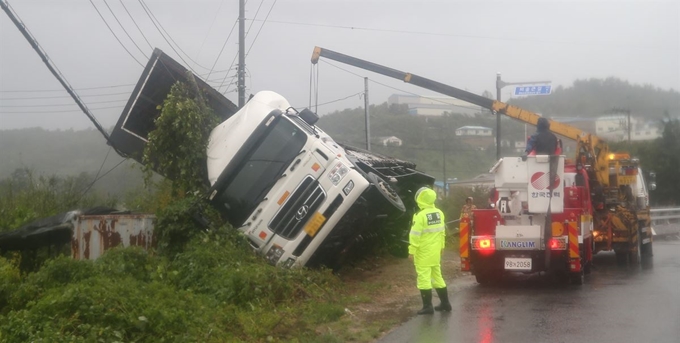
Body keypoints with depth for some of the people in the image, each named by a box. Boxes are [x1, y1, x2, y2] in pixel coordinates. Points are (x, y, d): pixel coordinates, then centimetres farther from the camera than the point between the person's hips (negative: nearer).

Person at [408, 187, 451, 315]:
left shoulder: (420, 215, -18)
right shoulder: (439, 213, 5)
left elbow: (415, 235, -18)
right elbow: (442, 232, 14)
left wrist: (411, 251, -13)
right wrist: (441, 246, 23)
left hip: (423, 253, -8)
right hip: (435, 252, 8)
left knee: (424, 278, -3)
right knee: (437, 276, 17)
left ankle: (428, 306, -3)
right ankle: (445, 303, 22)